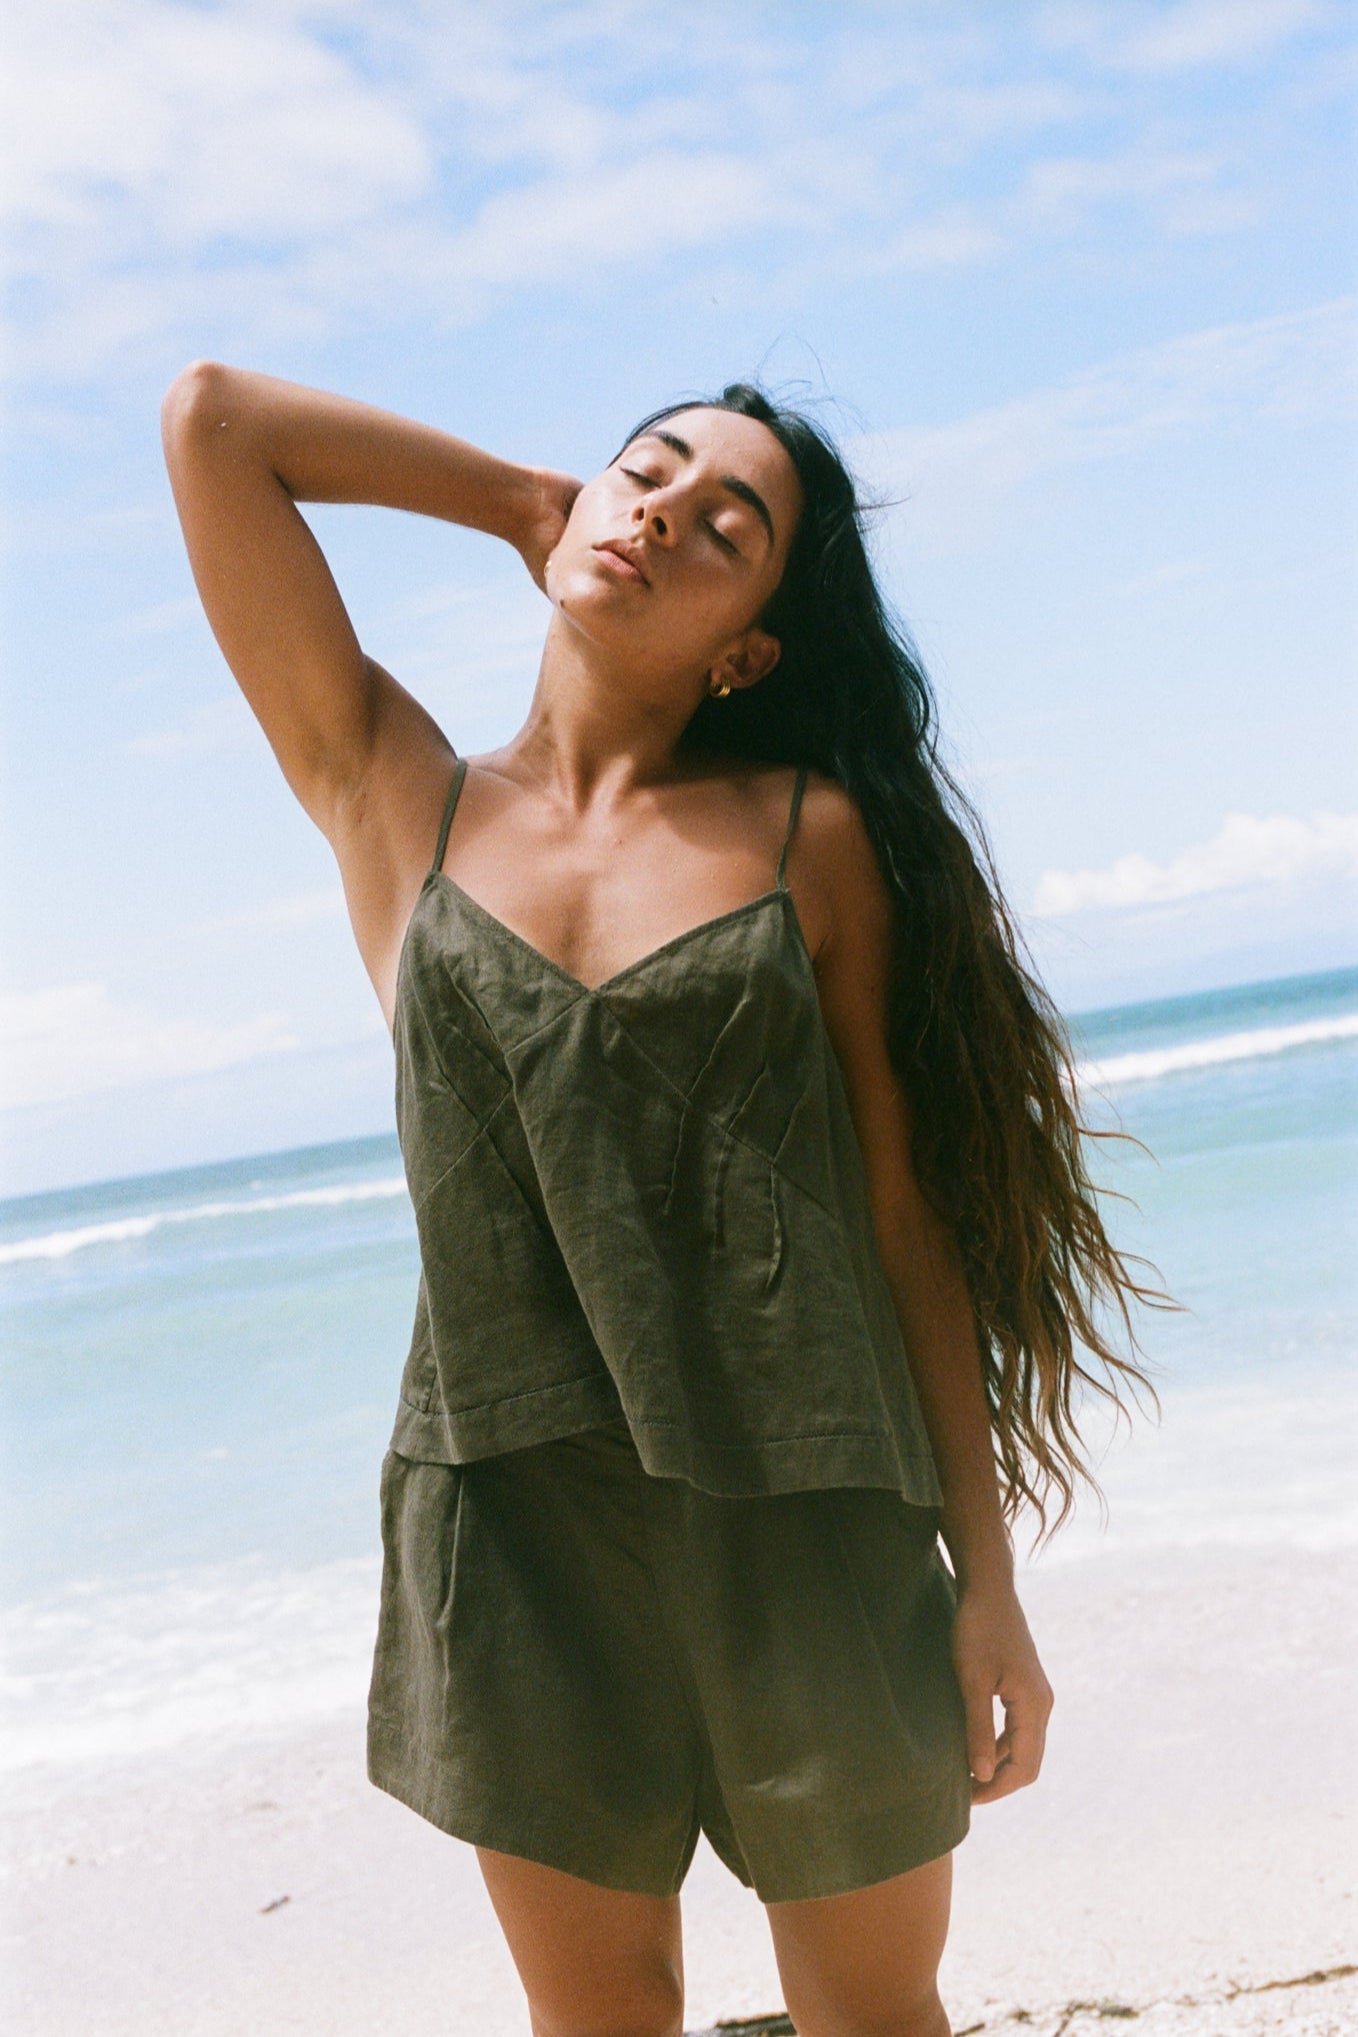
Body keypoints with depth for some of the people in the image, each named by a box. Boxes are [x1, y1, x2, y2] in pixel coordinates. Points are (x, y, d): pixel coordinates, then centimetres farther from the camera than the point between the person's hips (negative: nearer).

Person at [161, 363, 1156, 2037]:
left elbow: (910, 1217, 1)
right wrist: (529, 499, 8)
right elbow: (210, 415, 3)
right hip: (515, 1520, 1)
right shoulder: (393, 801, 5)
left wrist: (987, 1577, 0)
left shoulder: (817, 837, 2)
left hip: (809, 1524, 0)